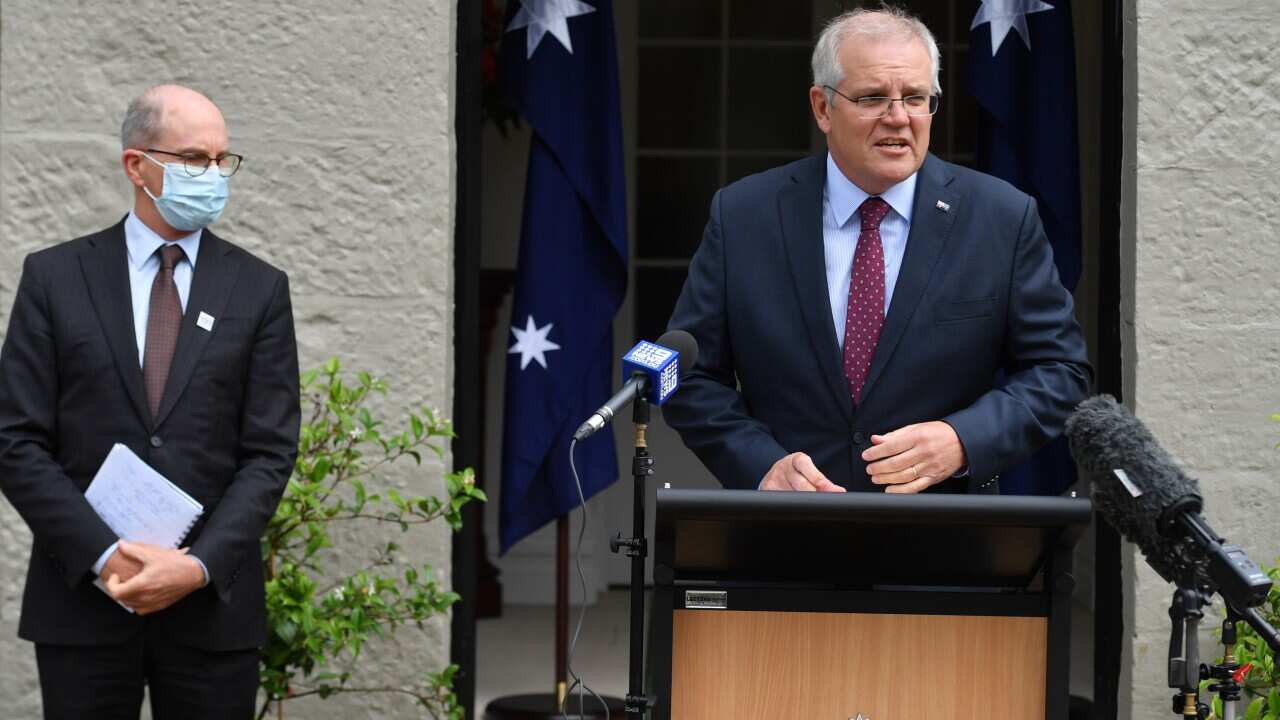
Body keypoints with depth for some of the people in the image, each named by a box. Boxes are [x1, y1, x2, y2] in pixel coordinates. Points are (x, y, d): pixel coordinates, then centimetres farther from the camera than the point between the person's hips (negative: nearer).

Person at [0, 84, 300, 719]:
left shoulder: (259, 289, 6)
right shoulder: (55, 277, 3)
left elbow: (270, 451, 1)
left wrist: (200, 566, -13)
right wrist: (105, 557, -12)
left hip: (213, 603, 1)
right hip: (82, 598, 0)